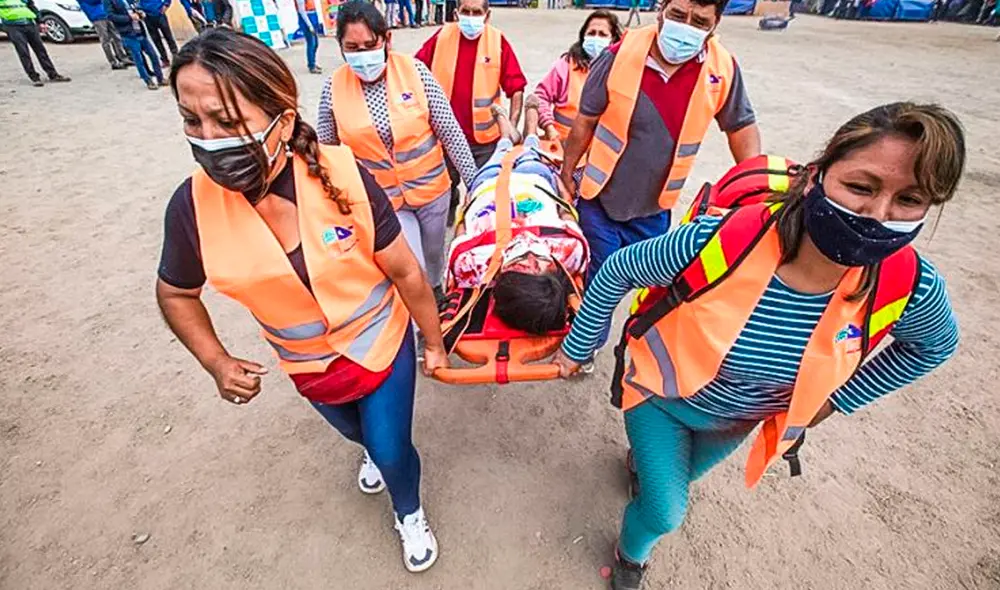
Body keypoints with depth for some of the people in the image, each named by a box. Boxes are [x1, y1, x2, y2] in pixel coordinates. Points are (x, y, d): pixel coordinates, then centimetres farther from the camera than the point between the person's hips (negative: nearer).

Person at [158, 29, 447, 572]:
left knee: (392, 450, 13)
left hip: (382, 344, -2)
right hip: (307, 364, 3)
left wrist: (434, 342, -7)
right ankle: (373, 449, 71)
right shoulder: (193, 205, -20)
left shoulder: (343, 176, -28)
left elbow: (404, 270, -17)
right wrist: (216, 362, -12)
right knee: (356, 433, 31)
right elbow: (175, 294, 0)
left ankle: (409, 514, 50)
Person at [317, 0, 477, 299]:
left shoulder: (414, 70, -10)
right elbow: (325, 151, 2)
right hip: (382, 198, -1)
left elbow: (450, 131, -7)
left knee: (434, 257, 20)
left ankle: (436, 295, 50)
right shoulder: (334, 88, -8)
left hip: (431, 187, 1)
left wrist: (474, 182, -7)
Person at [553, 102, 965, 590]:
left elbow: (935, 343, 1)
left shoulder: (908, 289, -25)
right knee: (666, 512, 4)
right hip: (662, 395, -3)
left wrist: (837, 400, 0)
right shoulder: (721, 242, -37)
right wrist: (576, 348, -10)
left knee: (679, 477, 30)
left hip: (738, 420, 4)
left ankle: (646, 463, 68)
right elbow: (616, 272, -21)